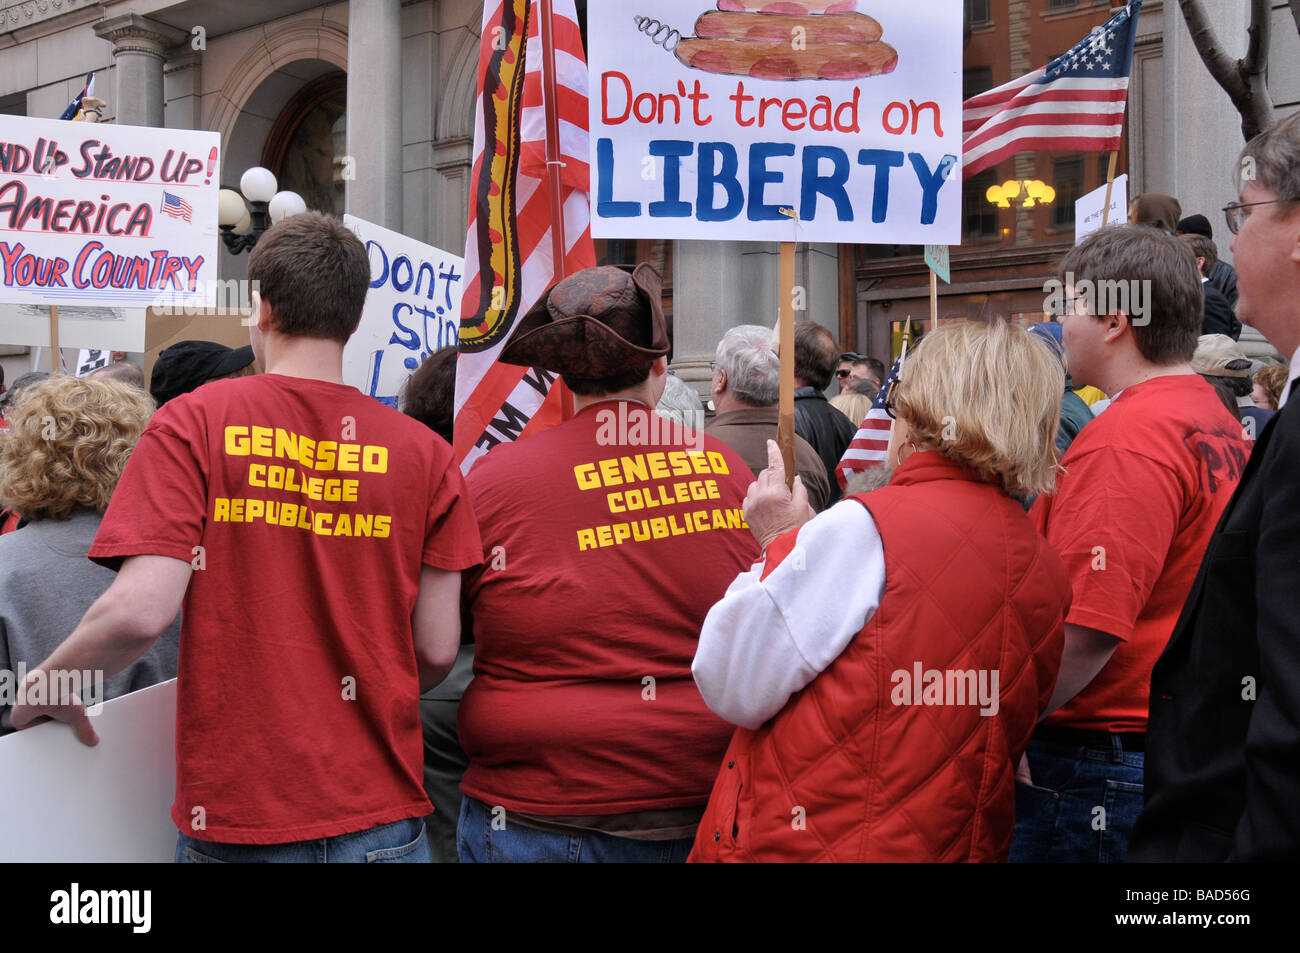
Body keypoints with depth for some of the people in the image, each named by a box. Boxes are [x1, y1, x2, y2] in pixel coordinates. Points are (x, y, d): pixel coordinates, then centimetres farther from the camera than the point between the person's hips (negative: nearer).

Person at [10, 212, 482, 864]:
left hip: (234, 820, -1)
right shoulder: (424, 452, -2)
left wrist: (46, 685, 3)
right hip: (383, 816, 1)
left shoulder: (193, 423, -7)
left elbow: (140, 609, -16)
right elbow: (437, 650, 0)